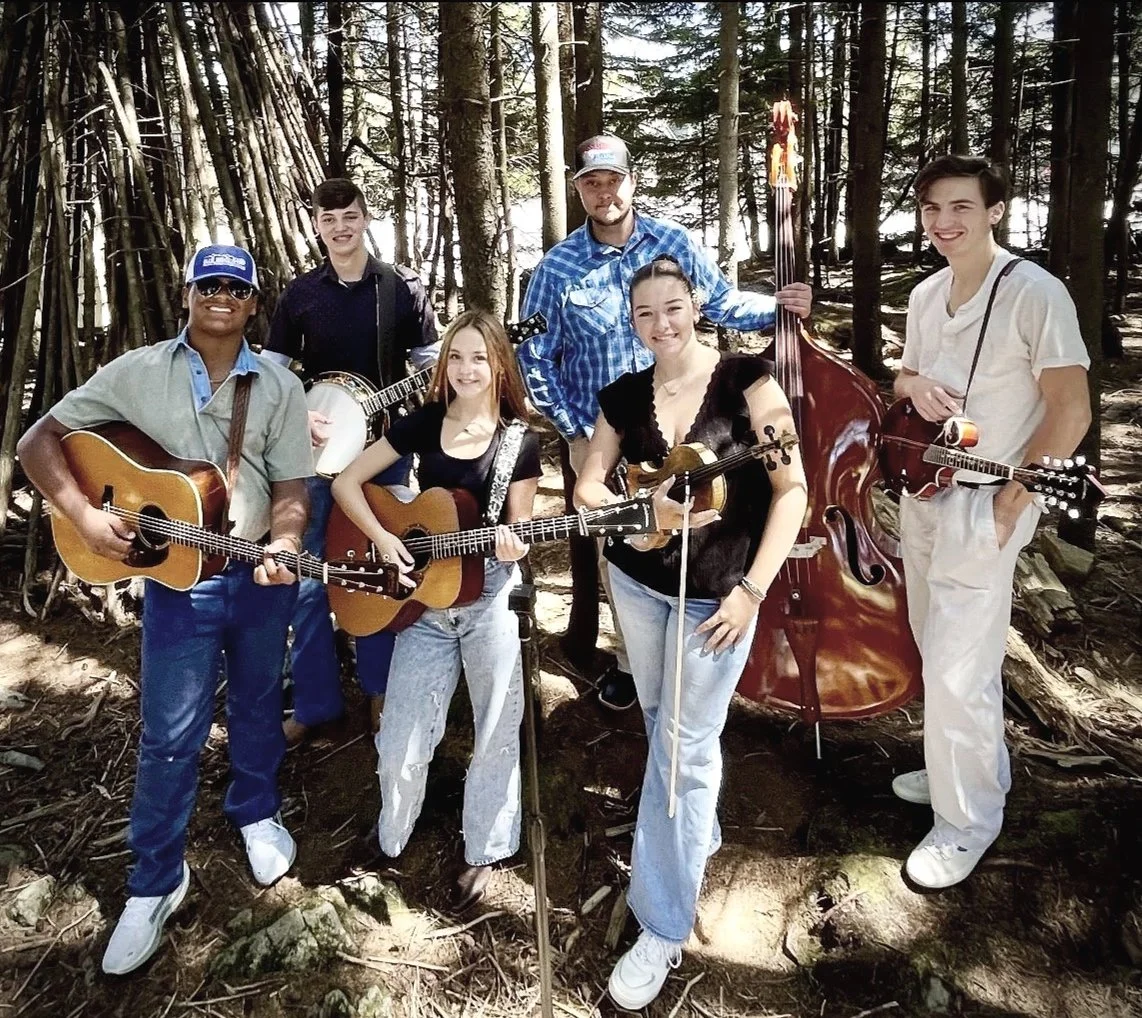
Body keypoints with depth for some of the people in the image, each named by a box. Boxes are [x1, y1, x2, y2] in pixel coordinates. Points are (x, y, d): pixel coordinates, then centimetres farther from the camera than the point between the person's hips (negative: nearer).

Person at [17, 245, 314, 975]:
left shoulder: (280, 388, -1)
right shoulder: (137, 373, -3)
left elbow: (292, 491, -3)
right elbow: (39, 441, -2)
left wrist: (284, 546, -23)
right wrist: (84, 516, -16)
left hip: (261, 574, 2)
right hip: (177, 576, -1)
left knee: (258, 705, 19)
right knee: (170, 734, 4)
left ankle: (258, 814, 44)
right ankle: (157, 881, 22)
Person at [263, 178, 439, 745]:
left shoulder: (403, 287, 1)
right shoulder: (299, 295, 5)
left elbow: (430, 362, 3)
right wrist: (302, 416, -12)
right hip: (317, 448, 2)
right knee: (308, 578, 4)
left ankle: (380, 692, 24)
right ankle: (315, 701, 18)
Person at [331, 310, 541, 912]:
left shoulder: (520, 440, -4)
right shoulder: (424, 423, 1)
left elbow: (519, 525, 0)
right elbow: (346, 482, 3)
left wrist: (512, 545, -23)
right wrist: (381, 538, -11)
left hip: (493, 596, -1)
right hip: (425, 598, 2)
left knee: (496, 734, 10)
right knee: (400, 739, 7)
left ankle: (483, 853, 32)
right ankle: (390, 839, 36)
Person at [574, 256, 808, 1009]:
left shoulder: (745, 379, -12)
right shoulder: (625, 395, 1)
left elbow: (792, 488, -13)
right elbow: (588, 485, 3)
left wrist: (752, 590, -18)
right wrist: (646, 511, -18)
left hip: (717, 593, -5)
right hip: (636, 581, 5)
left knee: (684, 744, 0)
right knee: (662, 724, 20)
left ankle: (665, 927, 14)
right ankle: (699, 829, 49)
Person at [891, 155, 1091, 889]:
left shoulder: (1035, 293, -15)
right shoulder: (926, 295, 7)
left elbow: (1072, 411, -16)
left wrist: (1009, 503, -18)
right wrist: (914, 384, -6)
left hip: (983, 507, -7)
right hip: (922, 494, 8)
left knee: (956, 670, -6)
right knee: (942, 651, 18)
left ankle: (968, 820, 14)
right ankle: (974, 770, 39)